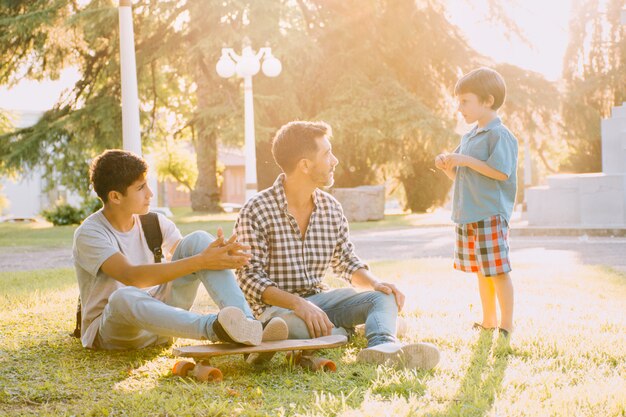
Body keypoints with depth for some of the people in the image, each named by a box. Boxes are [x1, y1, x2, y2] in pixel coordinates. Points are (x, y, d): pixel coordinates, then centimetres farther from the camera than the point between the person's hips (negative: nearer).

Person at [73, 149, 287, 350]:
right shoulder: (89, 234, -16)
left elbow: (187, 255, -8)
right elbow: (131, 276, -31)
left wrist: (220, 255, -33)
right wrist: (200, 261, -36)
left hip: (158, 313, 5)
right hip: (109, 330, -5)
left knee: (198, 240, -15)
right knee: (125, 297, -43)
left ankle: (248, 323, -35)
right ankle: (214, 328, -62)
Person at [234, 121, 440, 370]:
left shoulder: (331, 209, 8)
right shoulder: (256, 212, -11)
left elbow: (346, 262, 17)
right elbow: (250, 278, -16)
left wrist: (375, 283, -6)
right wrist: (297, 303, -32)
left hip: (319, 299, 6)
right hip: (276, 306, -6)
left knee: (384, 298, -17)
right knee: (296, 325, -41)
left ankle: (382, 346, -48)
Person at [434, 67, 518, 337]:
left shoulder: (499, 135, -11)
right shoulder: (468, 137, 17)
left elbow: (501, 172, -21)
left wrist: (466, 160, -20)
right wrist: (447, 165, 1)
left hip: (490, 215, -9)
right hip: (467, 215, 9)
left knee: (498, 272, -6)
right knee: (481, 273, 15)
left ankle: (507, 325, 2)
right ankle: (488, 321, 25)